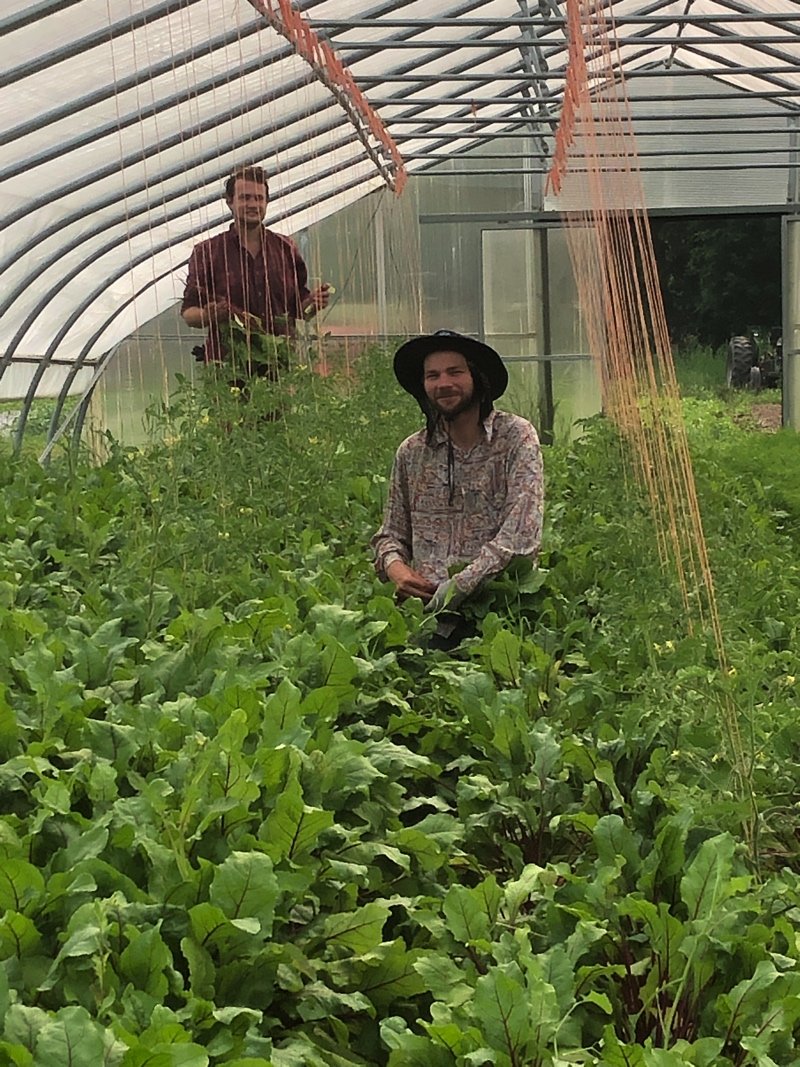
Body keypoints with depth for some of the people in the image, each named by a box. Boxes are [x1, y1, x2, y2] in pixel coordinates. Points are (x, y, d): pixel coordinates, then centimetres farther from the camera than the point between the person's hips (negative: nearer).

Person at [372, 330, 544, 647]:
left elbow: (521, 534, -10)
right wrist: (395, 567, -3)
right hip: (425, 608, 3)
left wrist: (457, 588, -17)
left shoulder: (515, 437, 0)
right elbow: (391, 534, 21)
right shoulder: (411, 453, 12)